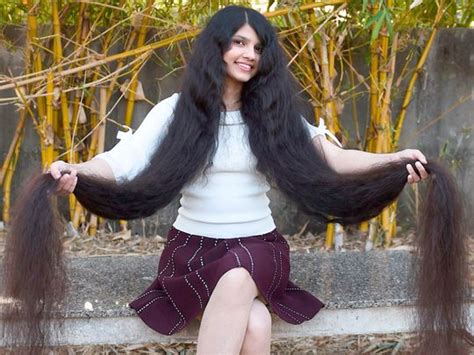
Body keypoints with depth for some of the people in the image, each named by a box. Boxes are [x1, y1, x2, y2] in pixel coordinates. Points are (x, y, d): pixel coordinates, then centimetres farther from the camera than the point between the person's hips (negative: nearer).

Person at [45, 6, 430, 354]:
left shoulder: (273, 113, 6)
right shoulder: (176, 110, 0)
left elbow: (330, 156, -3)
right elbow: (123, 162, -9)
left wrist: (392, 160, -20)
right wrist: (75, 171, -30)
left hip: (259, 247, 2)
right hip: (194, 246, -2)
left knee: (237, 278, -36)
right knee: (254, 324, -31)